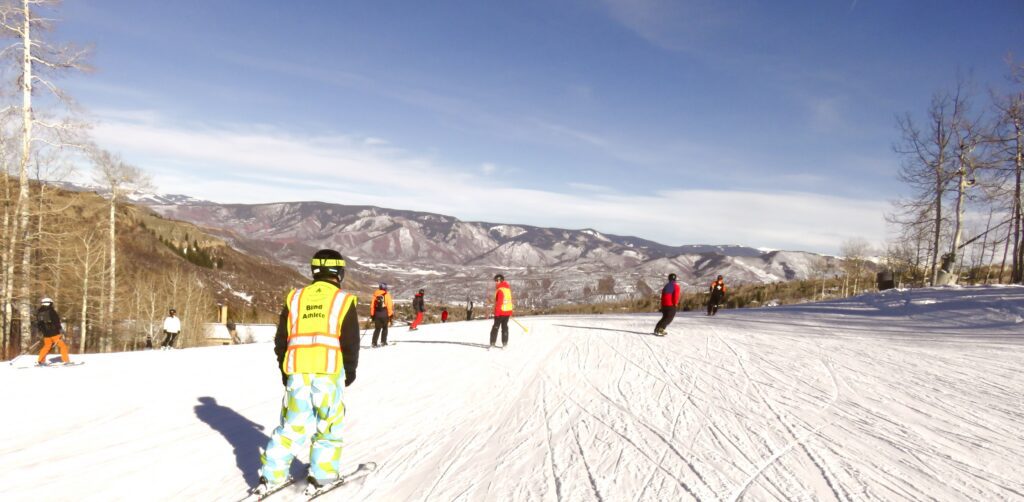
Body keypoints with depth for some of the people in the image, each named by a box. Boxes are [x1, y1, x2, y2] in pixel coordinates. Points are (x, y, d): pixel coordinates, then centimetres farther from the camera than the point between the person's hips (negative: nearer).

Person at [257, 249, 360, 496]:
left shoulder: (295, 298, 9)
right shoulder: (343, 300, -1)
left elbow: (281, 339, 11)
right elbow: (351, 341, -2)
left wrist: (284, 369, 21)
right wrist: (349, 370, 11)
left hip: (297, 371, 4)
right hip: (329, 371, -3)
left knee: (293, 424, 12)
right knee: (329, 425, 10)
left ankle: (271, 476, 11)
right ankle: (321, 476, 13)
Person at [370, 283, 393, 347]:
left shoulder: (375, 295, 5)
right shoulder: (387, 295, -5)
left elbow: (372, 305, 6)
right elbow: (390, 305, -8)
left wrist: (372, 314, 11)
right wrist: (391, 314, -3)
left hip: (377, 314, 3)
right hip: (384, 314, -3)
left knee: (377, 328, 9)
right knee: (385, 328, 13)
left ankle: (374, 343, 1)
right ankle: (383, 341, 10)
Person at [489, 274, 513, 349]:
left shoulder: (500, 290, -17)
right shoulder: (508, 288, 10)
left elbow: (499, 302, -21)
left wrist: (496, 312, -18)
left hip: (501, 311, -8)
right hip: (508, 311, 8)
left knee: (495, 327, -1)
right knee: (505, 327, 12)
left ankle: (492, 343, -2)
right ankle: (505, 343, 12)